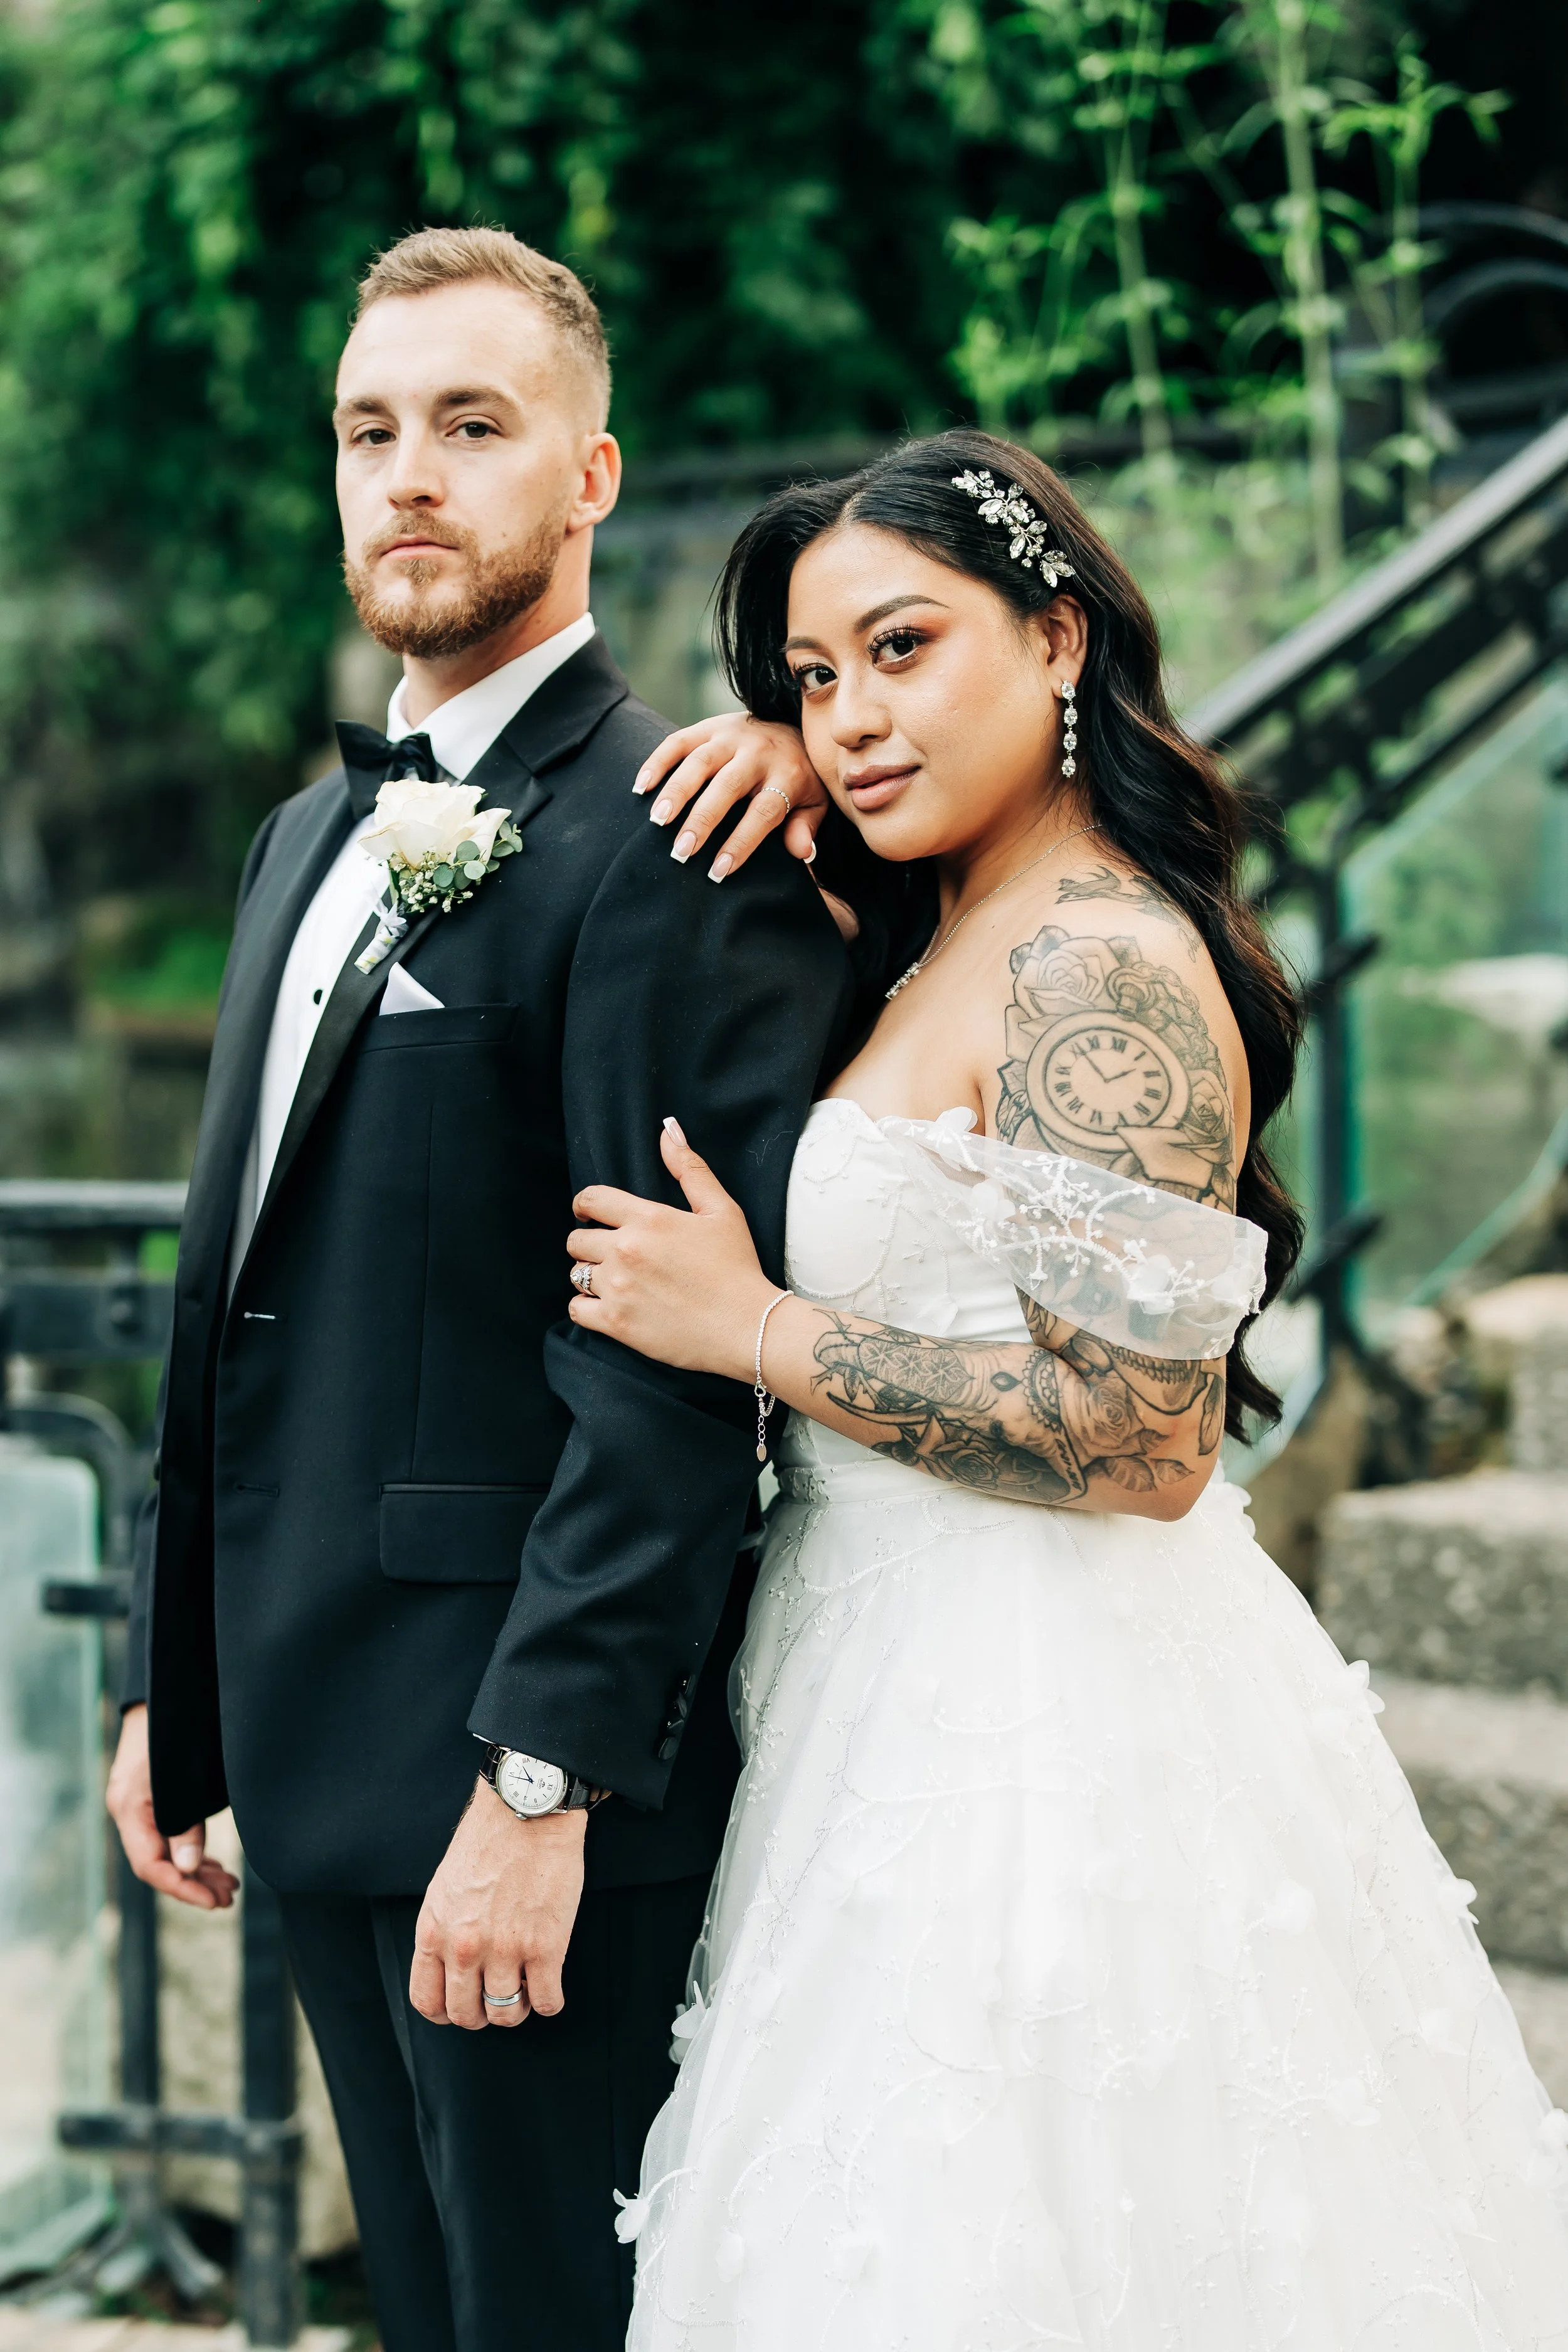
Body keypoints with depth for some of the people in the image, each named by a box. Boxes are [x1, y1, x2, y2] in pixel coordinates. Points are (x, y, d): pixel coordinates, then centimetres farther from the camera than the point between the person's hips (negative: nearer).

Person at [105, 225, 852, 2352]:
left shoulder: (669, 842, -14)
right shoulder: (314, 837, 15)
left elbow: (674, 1358, -20)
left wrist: (547, 1778, -22)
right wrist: (173, 1685, 17)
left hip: (539, 1768, -8)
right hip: (319, 1761, 9)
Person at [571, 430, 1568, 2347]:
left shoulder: (1099, 968, -18)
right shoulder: (960, 945, 10)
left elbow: (1140, 1440, -24)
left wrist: (752, 1328, -18)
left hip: (1040, 1745, -10)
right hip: (932, 1699, 10)